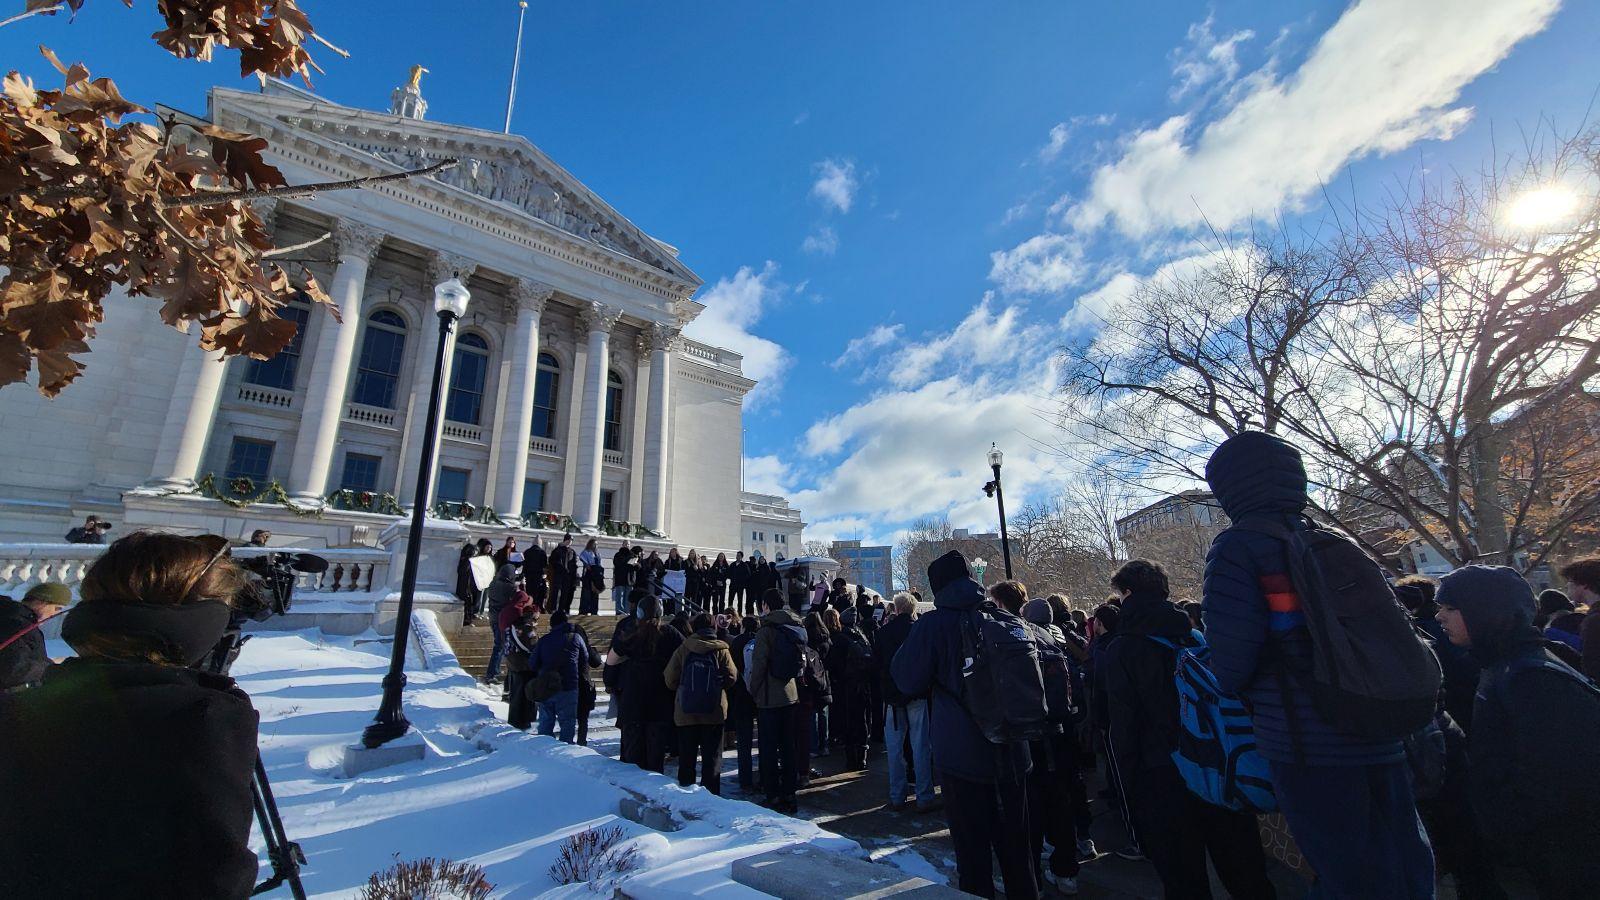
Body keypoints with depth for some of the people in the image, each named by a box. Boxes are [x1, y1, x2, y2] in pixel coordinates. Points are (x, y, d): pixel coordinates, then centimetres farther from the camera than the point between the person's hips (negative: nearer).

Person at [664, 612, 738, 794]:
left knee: (686, 757, 14)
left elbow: (670, 679, -4)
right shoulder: (721, 650, -7)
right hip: (714, 712, -1)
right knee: (712, 757, 10)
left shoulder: (683, 649, -6)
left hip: (685, 712, 1)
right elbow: (732, 677, -6)